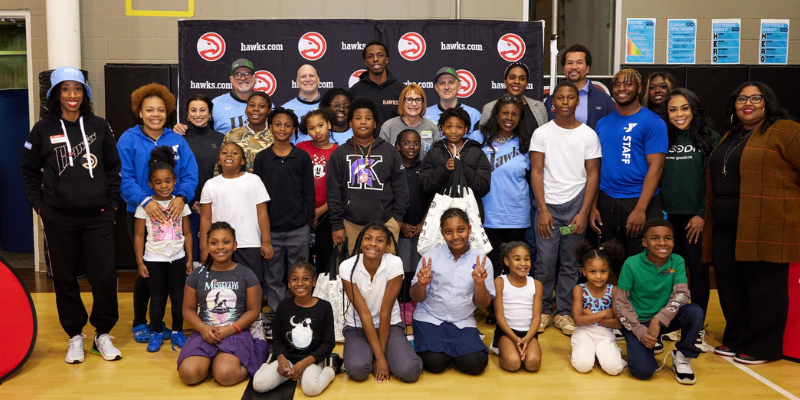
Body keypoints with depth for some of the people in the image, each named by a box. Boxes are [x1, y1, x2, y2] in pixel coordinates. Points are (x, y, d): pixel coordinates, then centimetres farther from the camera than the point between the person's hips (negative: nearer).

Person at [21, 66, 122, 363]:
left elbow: (113, 168, 9)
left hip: (98, 217, 0)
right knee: (65, 279, 8)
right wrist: (39, 205, 3)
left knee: (105, 277, -3)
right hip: (59, 219, 0)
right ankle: (75, 336, 23)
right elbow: (30, 172, 10)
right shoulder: (43, 129, 3)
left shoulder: (99, 126, 4)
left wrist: (111, 203, 5)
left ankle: (103, 334, 16)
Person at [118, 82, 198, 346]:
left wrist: (181, 197, -23)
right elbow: (124, 178, -13)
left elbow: (190, 174, -4)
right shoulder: (128, 140, -4)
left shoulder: (177, 140, 4)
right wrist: (145, 201, -28)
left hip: (171, 213, 3)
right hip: (140, 213, -3)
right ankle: (139, 323, 23)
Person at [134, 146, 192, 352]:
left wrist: (190, 259, 1)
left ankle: (177, 332, 22)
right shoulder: (144, 206, -6)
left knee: (178, 297, 8)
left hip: (177, 259, 2)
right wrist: (140, 262, -5)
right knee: (157, 298, 8)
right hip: (154, 260, -1)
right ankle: (156, 333, 21)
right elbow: (138, 236, -2)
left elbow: (187, 234, 3)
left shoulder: (181, 204, -1)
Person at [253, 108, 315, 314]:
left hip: (298, 229, 0)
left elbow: (309, 193, 4)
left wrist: (309, 222, 0)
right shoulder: (262, 158, 5)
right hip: (271, 229, 1)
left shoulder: (303, 157, 4)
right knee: (273, 278, 8)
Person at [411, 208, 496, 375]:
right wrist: (421, 283, -23)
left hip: (463, 323, 1)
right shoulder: (430, 257, -4)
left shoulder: (482, 262, -2)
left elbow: (483, 304, 1)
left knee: (475, 364, -20)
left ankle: (450, 349, 12)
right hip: (429, 319, -1)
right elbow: (416, 298, 0)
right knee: (435, 363, -23)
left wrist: (479, 282, -19)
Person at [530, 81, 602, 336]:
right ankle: (544, 310, 14)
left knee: (570, 262, 4)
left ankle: (563, 312, 16)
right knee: (545, 260, -1)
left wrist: (584, 213, -5)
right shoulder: (542, 133, 3)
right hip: (548, 205, 0)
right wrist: (542, 210, -7)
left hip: (575, 205, 1)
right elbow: (536, 172, 0)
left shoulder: (588, 135, 4)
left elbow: (593, 175, 3)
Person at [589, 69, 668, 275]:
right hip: (607, 202, 5)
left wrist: (640, 209, -19)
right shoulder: (603, 124, 11)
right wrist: (593, 206, 3)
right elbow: (597, 167, 11)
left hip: (639, 203, -5)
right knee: (613, 264, 14)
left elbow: (655, 167, -12)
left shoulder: (652, 122, -5)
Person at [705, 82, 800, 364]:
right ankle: (736, 339, 25)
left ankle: (761, 347, 14)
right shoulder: (730, 137, 20)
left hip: (766, 227, -7)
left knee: (763, 289, 1)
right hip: (726, 228, 7)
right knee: (730, 286, 11)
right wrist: (707, 218, 15)